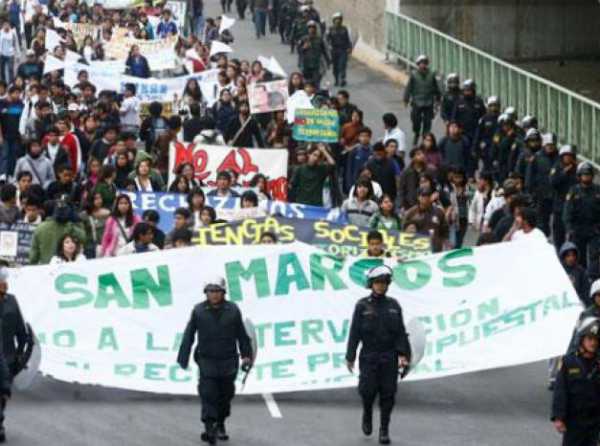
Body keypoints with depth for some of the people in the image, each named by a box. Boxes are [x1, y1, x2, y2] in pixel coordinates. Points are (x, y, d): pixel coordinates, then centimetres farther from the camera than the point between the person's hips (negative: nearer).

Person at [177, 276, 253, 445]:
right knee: (208, 394, -11)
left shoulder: (233, 310, 0)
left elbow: (242, 335, 6)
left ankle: (220, 425, 29)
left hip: (228, 361, 2)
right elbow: (189, 336, 1)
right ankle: (209, 428, -13)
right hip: (207, 360, -2)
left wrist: (246, 355, 2)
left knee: (225, 395, 11)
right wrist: (183, 358, -1)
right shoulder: (198, 311, -2)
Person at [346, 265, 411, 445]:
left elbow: (401, 332, 2)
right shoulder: (362, 306, -2)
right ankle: (367, 413, 25)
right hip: (369, 356, -2)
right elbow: (354, 332, -3)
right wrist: (350, 357, -6)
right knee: (368, 390, -7)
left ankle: (384, 430, 5)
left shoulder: (393, 305, 5)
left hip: (389, 357, 2)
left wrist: (403, 355, -8)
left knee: (388, 394, -3)